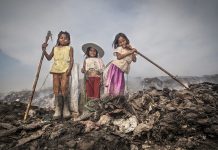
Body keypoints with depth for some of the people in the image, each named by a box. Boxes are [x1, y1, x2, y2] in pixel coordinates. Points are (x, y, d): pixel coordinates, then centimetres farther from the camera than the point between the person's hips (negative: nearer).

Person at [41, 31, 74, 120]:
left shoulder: (69, 48, 10)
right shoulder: (55, 48, 20)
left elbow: (71, 60, 1)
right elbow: (49, 58, 18)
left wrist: (69, 69, -13)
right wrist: (44, 50, 5)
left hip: (65, 70, -3)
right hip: (56, 70, 4)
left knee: (64, 88, -12)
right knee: (56, 89, -1)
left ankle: (66, 110, -2)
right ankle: (57, 110, 4)